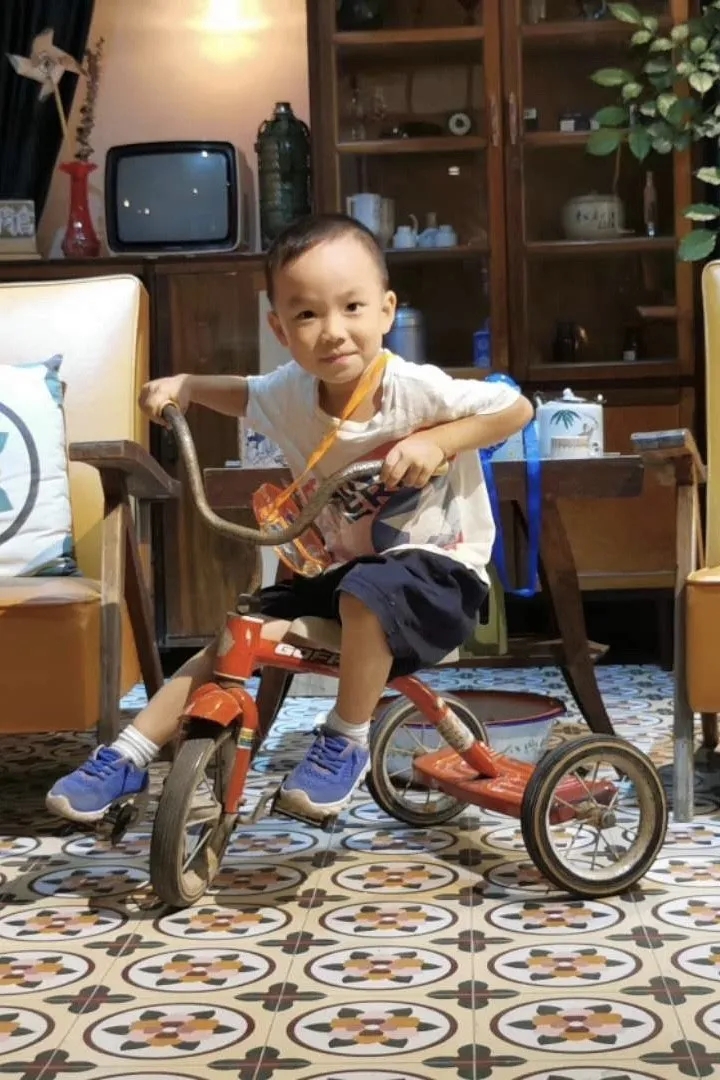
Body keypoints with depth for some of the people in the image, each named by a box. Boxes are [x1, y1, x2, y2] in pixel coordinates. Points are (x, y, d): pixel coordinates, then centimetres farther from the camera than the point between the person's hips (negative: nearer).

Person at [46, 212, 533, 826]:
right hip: (349, 568, 6)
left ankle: (347, 742, -16)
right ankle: (129, 758, -3)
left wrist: (436, 441, -26)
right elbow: (243, 394, 23)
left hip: (438, 570, -6)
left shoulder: (413, 389, -19)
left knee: (366, 593, -37)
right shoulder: (291, 393, -1)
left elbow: (517, 408, -13)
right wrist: (185, 385, 4)